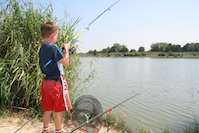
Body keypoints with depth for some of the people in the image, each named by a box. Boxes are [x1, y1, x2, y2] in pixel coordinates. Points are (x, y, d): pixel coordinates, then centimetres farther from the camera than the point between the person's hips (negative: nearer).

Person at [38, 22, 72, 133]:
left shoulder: (42, 49, 9)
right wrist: (66, 49, -5)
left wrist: (63, 50, 15)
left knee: (48, 109, 18)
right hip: (56, 81, -8)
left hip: (46, 81, 9)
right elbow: (66, 63, -18)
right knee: (59, 110, 5)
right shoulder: (53, 47, -17)